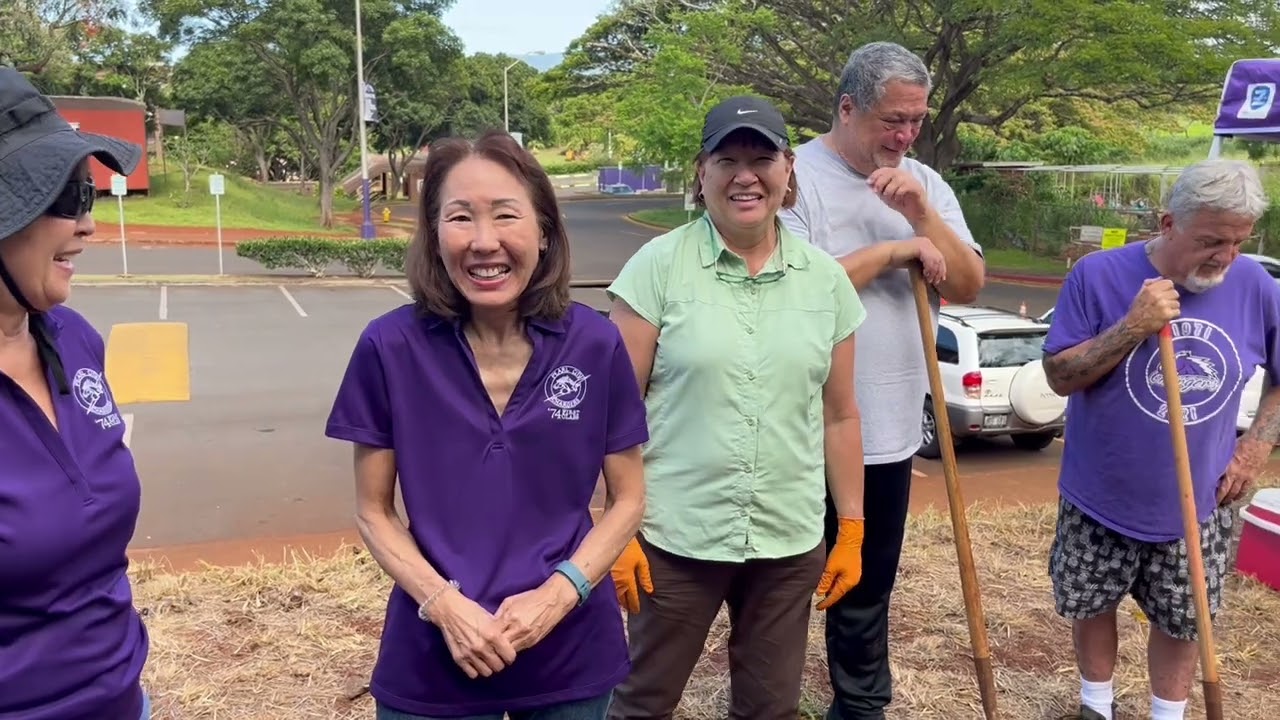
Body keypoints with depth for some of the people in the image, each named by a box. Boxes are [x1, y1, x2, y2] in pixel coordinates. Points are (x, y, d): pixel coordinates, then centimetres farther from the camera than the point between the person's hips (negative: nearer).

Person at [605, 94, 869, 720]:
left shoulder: (825, 279, 3)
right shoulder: (657, 266, -8)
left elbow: (839, 417, 8)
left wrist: (851, 531, 9)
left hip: (790, 541, 3)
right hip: (674, 536, -3)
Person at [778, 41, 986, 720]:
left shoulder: (927, 184, 8)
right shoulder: (796, 175, -10)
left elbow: (967, 287, 0)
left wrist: (923, 215, -15)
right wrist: (892, 252, -16)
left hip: (887, 428, 5)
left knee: (869, 587, 19)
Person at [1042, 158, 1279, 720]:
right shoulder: (1099, 274, -15)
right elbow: (1060, 376, -14)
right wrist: (1132, 328, -27)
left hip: (1197, 505, 2)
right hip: (1100, 499, -1)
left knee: (1182, 622, 14)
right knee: (1092, 606, 15)